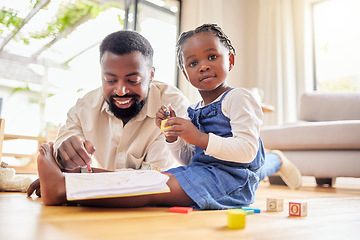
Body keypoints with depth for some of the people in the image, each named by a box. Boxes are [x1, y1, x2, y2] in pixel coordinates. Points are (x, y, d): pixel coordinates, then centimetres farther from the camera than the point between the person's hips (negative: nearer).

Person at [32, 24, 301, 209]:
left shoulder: (238, 98, -3)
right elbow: (189, 160, 17)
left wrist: (201, 139, -25)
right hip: (203, 170, 8)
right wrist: (173, 136, 0)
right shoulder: (194, 111, 19)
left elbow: (247, 150, -17)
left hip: (229, 177, -8)